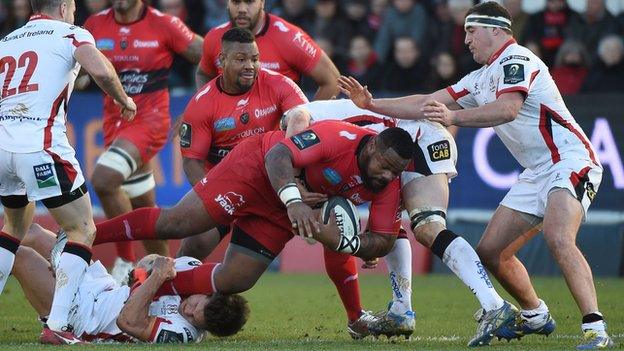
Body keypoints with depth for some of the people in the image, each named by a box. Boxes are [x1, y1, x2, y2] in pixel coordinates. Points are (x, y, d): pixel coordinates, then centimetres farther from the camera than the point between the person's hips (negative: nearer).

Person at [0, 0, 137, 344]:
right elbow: (101, 71, -13)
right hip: (41, 147, -6)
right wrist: (124, 100, 4)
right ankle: (56, 326, -11)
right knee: (83, 230, 3)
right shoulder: (70, 34, 4)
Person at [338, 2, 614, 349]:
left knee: (558, 238, -32)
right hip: (536, 173, 10)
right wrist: (372, 104, 15)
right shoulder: (481, 79, 18)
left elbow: (508, 109, -30)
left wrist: (454, 116, -41)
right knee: (490, 251, 8)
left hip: (570, 161, -10)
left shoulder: (516, 60, -12)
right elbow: (428, 103, 22)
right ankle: (536, 316, 27)